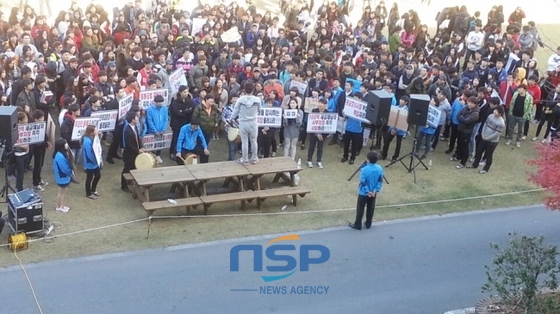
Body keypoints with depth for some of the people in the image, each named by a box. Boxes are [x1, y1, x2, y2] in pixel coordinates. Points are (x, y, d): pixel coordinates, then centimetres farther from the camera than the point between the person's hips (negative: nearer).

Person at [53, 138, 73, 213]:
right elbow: (64, 169, -26)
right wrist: (71, 173, -9)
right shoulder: (60, 156, -30)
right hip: (62, 177, -9)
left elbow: (67, 164, 10)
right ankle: (58, 207, 24)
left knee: (63, 192, 22)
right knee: (61, 192, 8)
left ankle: (62, 205, 36)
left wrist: (71, 172, -1)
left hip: (65, 176, 9)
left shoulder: (62, 153, 1)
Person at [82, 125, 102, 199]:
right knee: (89, 178, 10)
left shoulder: (94, 138, 0)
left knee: (98, 176, 22)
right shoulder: (87, 141, -29)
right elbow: (89, 154, -28)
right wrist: (97, 161, -17)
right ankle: (88, 194, 30)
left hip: (96, 163, 9)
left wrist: (100, 160, 5)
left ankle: (93, 190, 45)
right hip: (90, 164, -9)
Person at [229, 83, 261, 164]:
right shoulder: (257, 100, -10)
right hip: (253, 123, 1)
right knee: (253, 141, 14)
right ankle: (254, 158, 23)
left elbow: (235, 110, -3)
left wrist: (231, 119, 13)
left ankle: (245, 159, 16)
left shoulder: (240, 99, -12)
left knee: (244, 142, 7)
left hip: (243, 123, -1)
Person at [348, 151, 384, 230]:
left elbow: (363, 183, -24)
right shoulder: (380, 169, -11)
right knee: (370, 208, 20)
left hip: (364, 193, -5)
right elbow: (380, 181, -5)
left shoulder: (364, 170, -27)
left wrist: (367, 191, -13)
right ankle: (368, 224, 33)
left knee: (360, 209, 11)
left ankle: (358, 225, 22)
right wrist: (376, 190, -4)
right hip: (373, 193, 5)